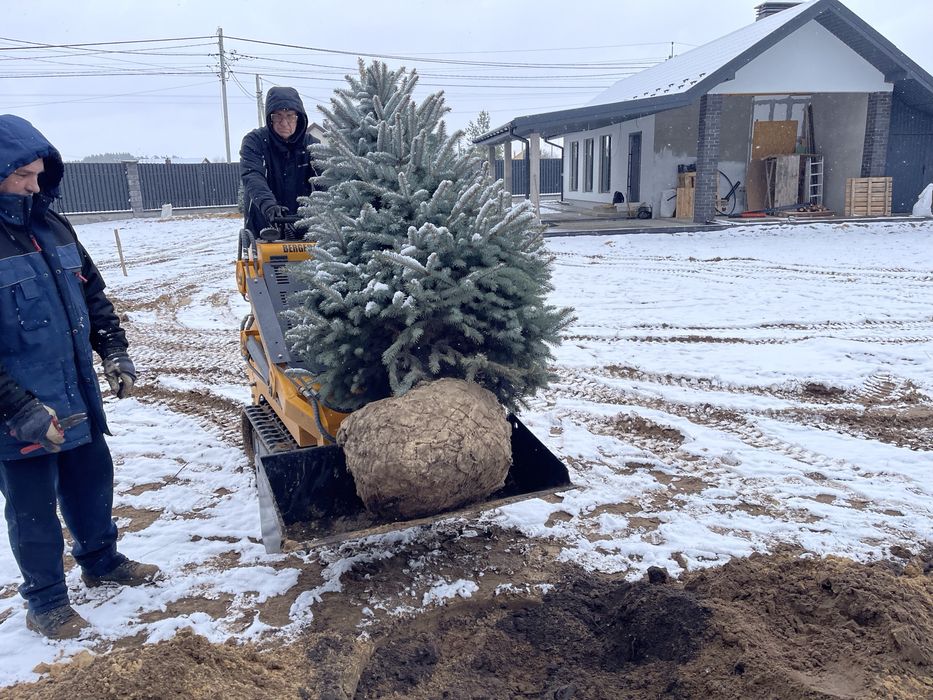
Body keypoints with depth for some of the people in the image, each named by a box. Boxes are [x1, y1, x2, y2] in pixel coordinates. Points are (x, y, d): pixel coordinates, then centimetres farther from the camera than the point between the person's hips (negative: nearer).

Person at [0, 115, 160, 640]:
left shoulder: (51, 225, 4)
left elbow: (92, 291, 14)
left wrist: (114, 350, 2)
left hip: (80, 399, 7)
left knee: (94, 483, 22)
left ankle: (101, 559, 45)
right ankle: (46, 602, 30)